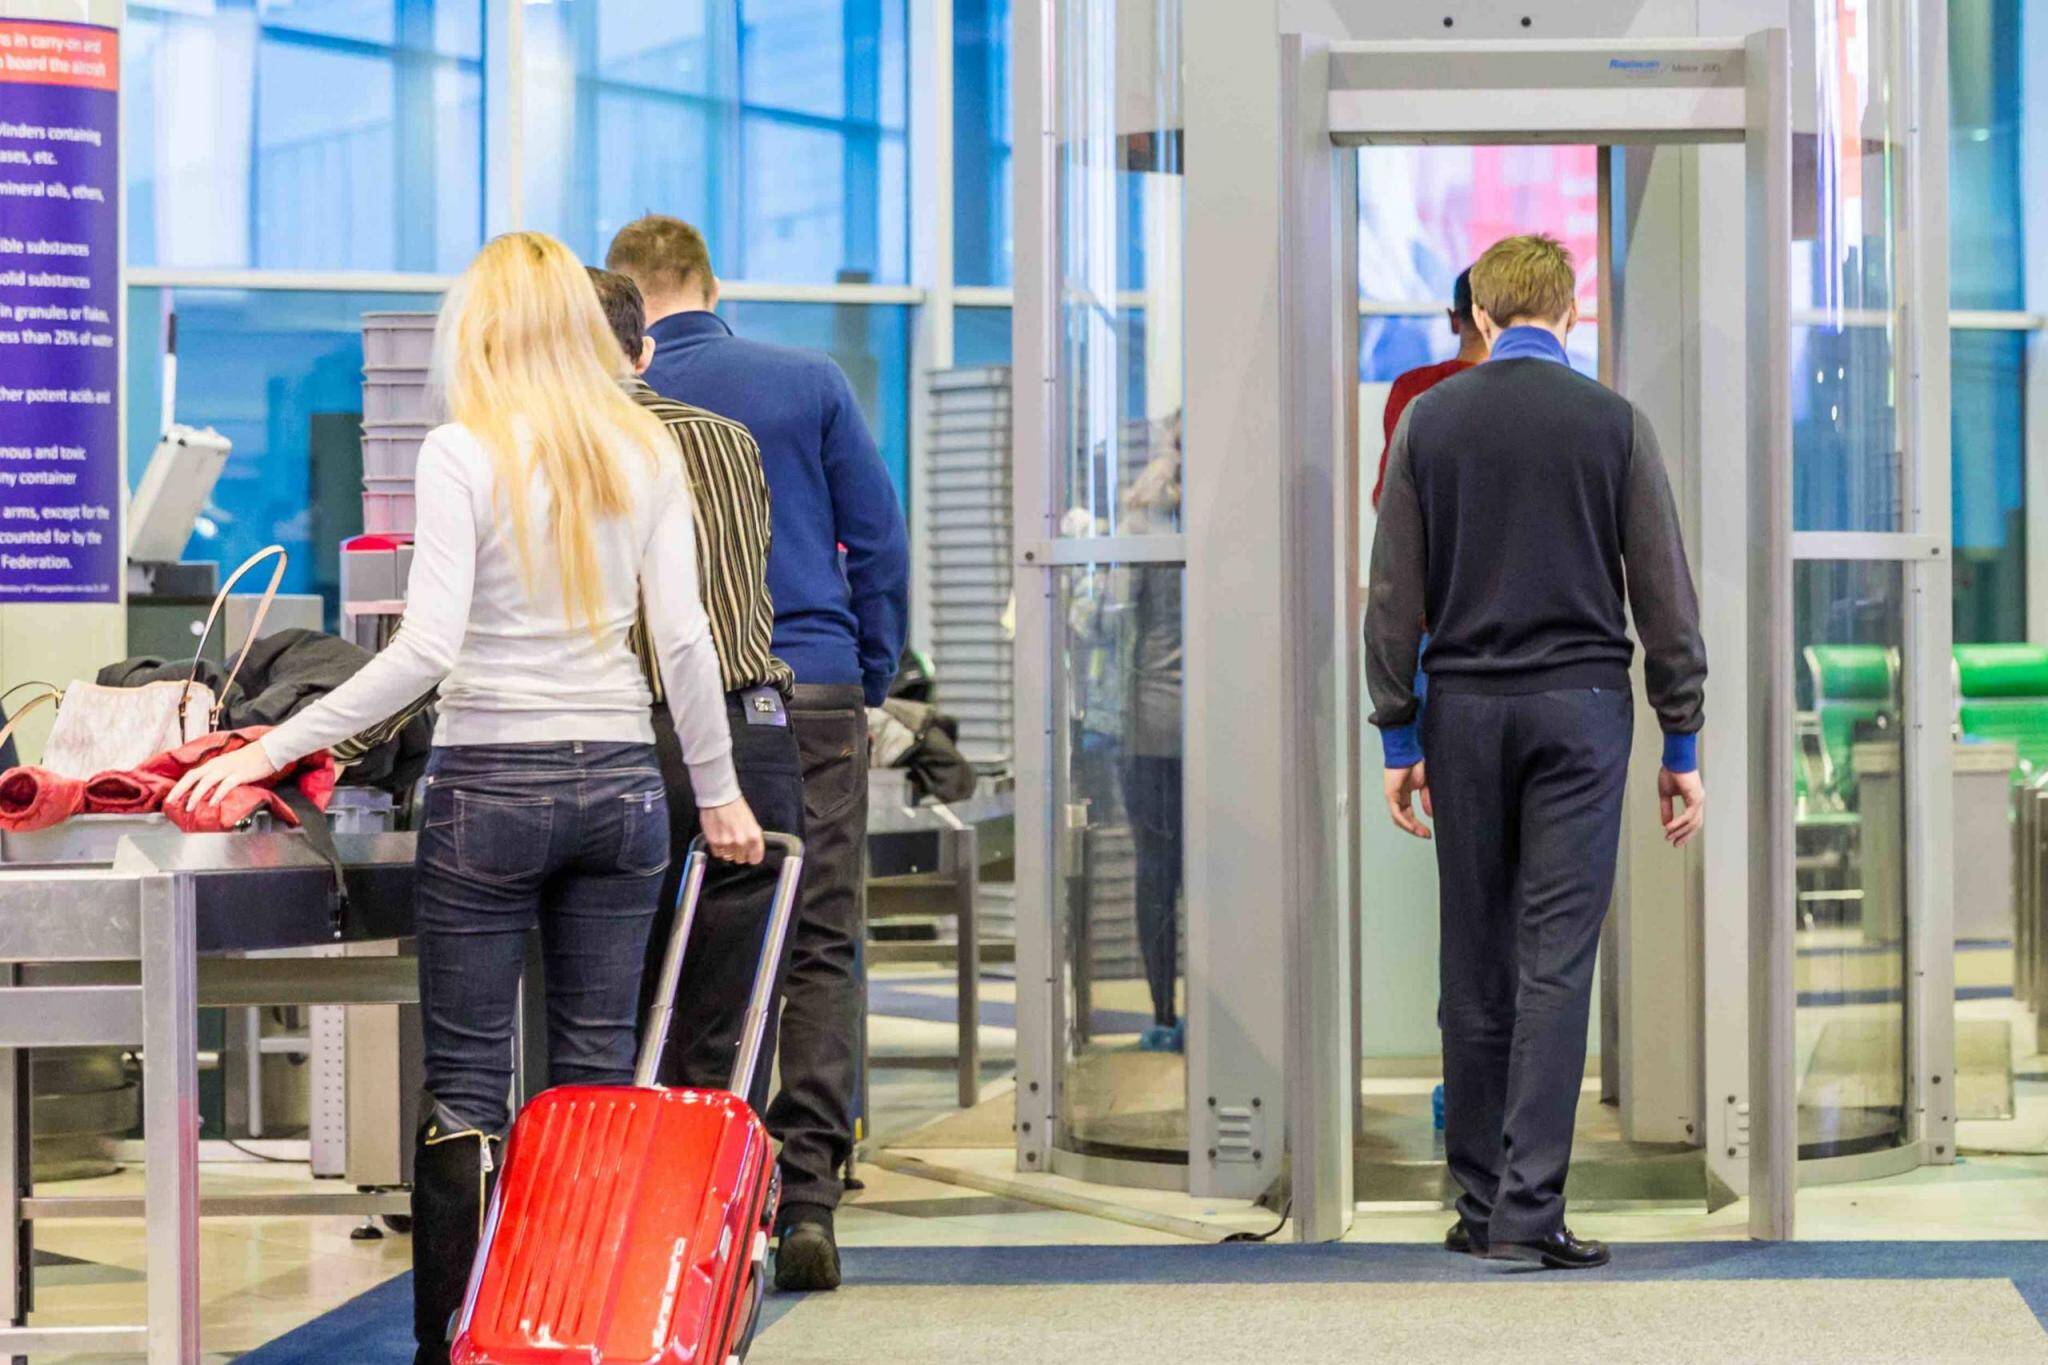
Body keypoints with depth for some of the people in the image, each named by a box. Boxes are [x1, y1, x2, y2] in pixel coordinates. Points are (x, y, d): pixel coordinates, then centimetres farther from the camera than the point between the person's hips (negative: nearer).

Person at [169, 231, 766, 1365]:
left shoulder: (460, 454, -8)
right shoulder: (646, 451, 4)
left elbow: (427, 649, -16)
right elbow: (682, 638, 2)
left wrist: (274, 748, -12)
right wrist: (718, 792, 12)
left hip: (491, 783, -4)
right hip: (620, 776, 4)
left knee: (463, 1087, 2)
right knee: (599, 1077, 10)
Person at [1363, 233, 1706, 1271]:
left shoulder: (1429, 420, 1)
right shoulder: (1613, 423, -3)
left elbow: (1394, 591, 1)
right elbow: (1665, 592, -2)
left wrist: (1397, 738, 6)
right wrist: (1683, 745, 3)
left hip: (1465, 713, 2)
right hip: (1580, 713, -2)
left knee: (1477, 965, 9)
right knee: (1556, 962, -4)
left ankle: (1480, 1204, 13)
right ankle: (1530, 1206, -10)